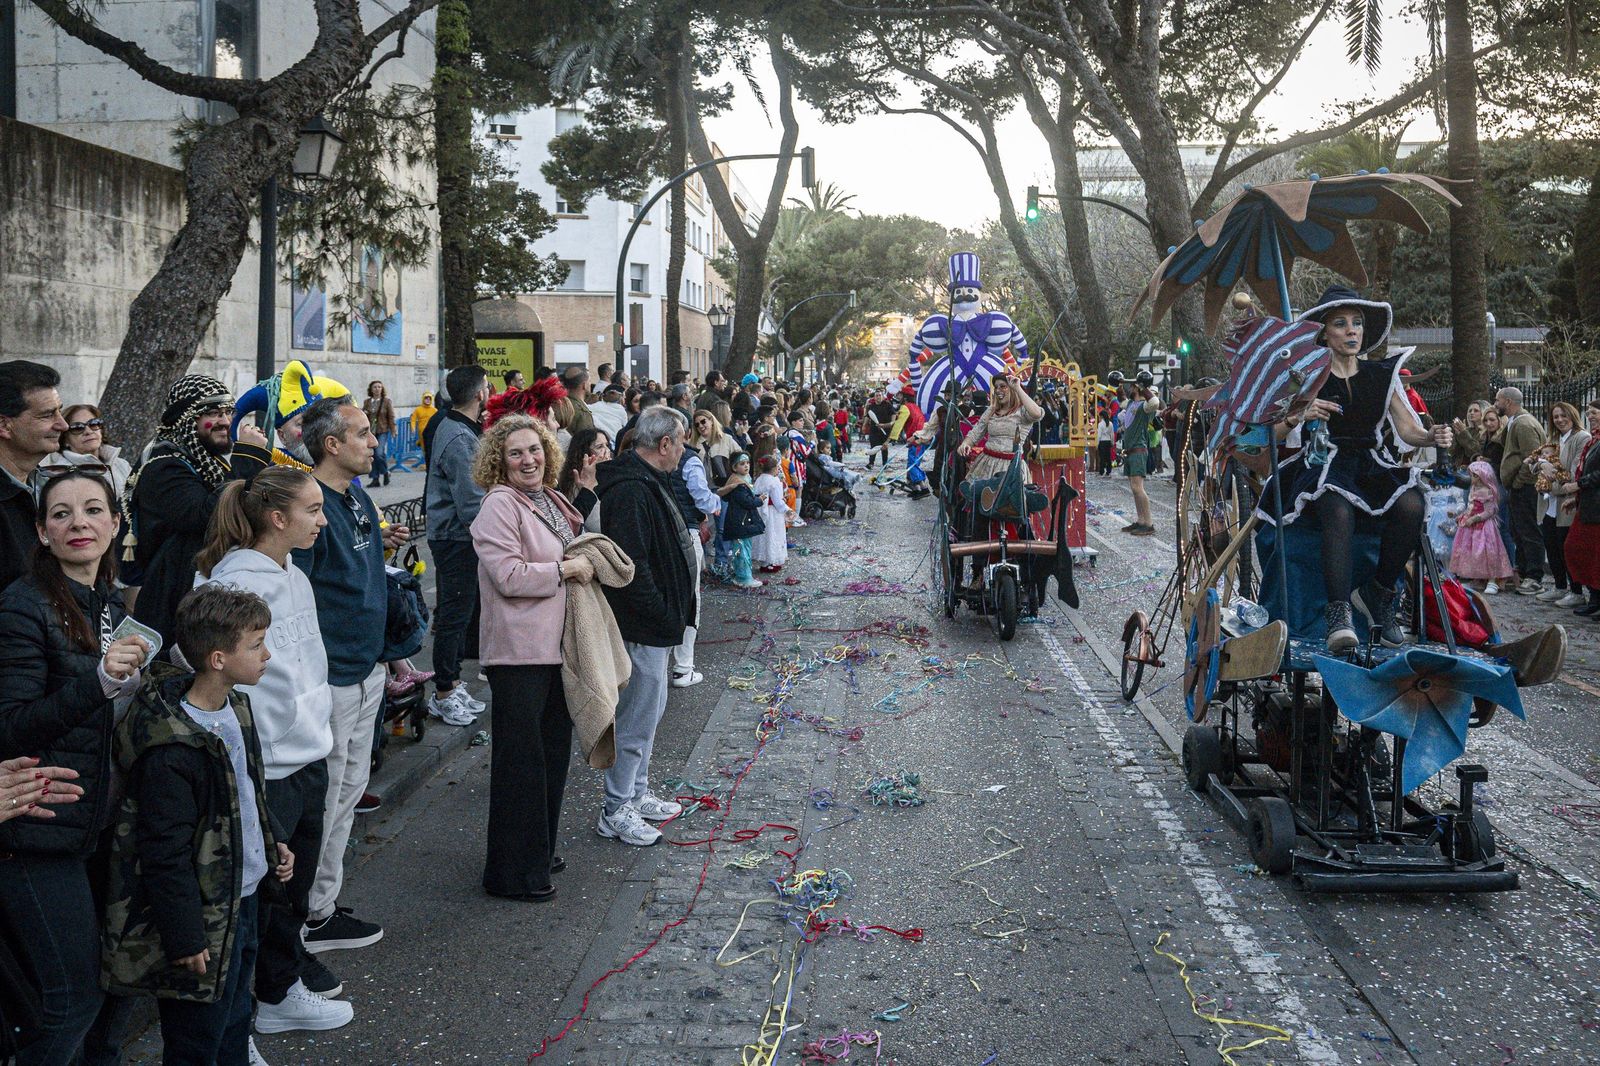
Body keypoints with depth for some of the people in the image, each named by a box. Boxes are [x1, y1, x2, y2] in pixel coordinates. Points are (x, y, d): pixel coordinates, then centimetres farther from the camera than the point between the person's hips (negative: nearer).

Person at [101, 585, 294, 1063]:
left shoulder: (235, 706, 3)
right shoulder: (170, 752, -27)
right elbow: (165, 854, -23)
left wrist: (272, 844, 18)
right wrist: (185, 939, -20)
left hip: (244, 897, 9)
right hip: (204, 917, -9)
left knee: (235, 1022, 23)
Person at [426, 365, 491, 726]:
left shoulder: (454, 428, 11)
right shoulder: (459, 439, -21)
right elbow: (471, 504, -24)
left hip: (453, 536, 10)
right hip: (457, 538, -10)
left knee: (459, 611, 17)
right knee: (456, 613, -2)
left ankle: (451, 683, 27)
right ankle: (444, 693, 7)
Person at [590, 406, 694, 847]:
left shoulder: (648, 481, 12)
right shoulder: (630, 491, -23)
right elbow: (632, 566, -28)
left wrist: (672, 614, 18)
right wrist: (662, 617, -22)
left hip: (655, 623, 11)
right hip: (644, 626, -11)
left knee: (648, 708, 20)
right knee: (637, 716, -2)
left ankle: (637, 794, 33)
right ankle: (616, 811, 9)